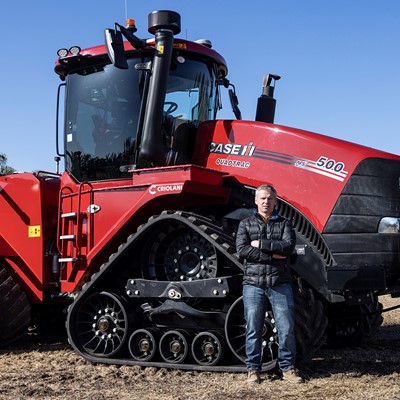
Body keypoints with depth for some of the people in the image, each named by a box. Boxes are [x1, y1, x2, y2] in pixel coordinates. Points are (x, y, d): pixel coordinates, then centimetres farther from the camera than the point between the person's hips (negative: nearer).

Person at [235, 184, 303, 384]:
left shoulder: (284, 223, 11)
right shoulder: (245, 224, 10)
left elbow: (288, 246, -8)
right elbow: (242, 249, -7)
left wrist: (261, 244, -10)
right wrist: (272, 255, -12)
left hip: (280, 284, 0)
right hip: (253, 284, 0)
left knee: (286, 328, 1)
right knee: (253, 329, 3)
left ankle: (287, 368, 13)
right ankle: (253, 369, 14)